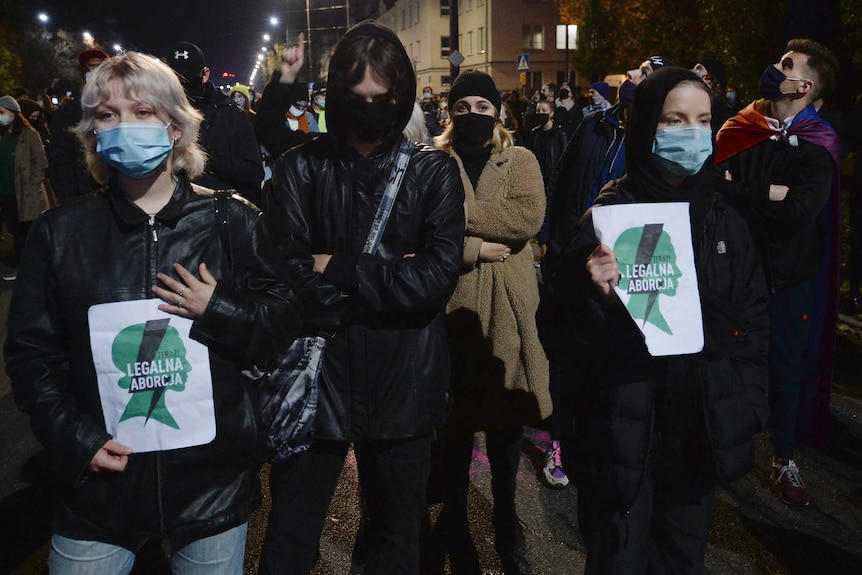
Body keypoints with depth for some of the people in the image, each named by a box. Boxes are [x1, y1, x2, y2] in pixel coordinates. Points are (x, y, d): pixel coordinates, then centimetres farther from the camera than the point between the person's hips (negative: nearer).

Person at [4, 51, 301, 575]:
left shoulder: (231, 220, -2)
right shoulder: (60, 232, 1)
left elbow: (284, 320, 1)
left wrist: (219, 311, -17)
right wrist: (74, 438, -7)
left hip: (214, 479, 0)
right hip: (101, 483, 1)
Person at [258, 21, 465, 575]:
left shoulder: (434, 171, 0)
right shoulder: (302, 167, -2)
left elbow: (438, 275, -12)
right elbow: (287, 272, -13)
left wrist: (339, 271, -12)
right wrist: (390, 280, -14)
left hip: (403, 380, 1)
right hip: (319, 373, 0)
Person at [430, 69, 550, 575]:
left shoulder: (520, 161, 7)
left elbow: (529, 217, -14)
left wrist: (457, 214, -17)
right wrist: (472, 248, -19)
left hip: (507, 308, 1)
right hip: (452, 305, -1)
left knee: (507, 425, 13)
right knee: (455, 424, 9)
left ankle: (507, 523, 35)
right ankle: (455, 526, 29)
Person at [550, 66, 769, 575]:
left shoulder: (725, 222, 4)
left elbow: (754, 321, 12)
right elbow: (574, 335, -9)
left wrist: (747, 403, 4)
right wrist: (596, 296, -29)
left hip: (704, 430, 4)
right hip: (623, 431, -4)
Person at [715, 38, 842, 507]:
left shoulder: (817, 145, -8)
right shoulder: (741, 129, 1)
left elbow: (801, 210, -23)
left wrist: (739, 192, -19)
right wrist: (767, 194, -17)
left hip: (788, 274, -2)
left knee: (786, 368, 9)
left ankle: (784, 460, 26)